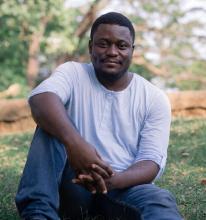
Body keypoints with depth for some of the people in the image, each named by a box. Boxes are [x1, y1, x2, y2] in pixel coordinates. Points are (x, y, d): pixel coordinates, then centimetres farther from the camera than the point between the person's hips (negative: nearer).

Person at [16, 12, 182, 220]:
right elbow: (40, 97, -24)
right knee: (51, 124, -23)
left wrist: (114, 180, -31)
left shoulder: (154, 98, 2)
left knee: (161, 201, -32)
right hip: (74, 182, 0)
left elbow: (152, 161, -8)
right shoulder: (73, 73, 0)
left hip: (124, 185, 0)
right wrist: (73, 141, -44)